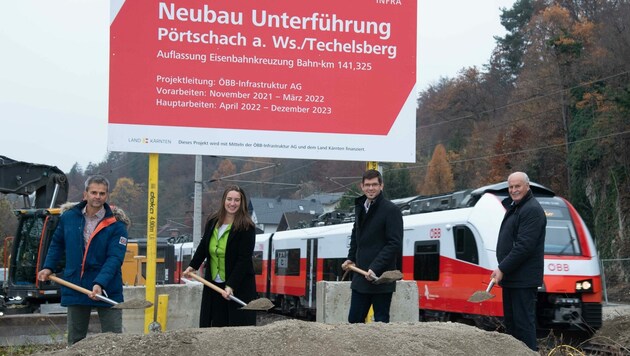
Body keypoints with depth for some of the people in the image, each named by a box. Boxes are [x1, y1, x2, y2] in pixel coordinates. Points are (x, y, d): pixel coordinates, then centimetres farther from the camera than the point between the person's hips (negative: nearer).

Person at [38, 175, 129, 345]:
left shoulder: (116, 224, -10)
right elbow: (57, 243, 20)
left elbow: (115, 258, -17)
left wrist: (100, 283, -29)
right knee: (75, 340, 11)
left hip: (107, 290, -4)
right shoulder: (68, 217, 3)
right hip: (75, 287, 4)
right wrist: (48, 267, 10)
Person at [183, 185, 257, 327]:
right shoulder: (212, 222, 6)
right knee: (216, 325, 7)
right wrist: (193, 266, 17)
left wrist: (231, 286, -23)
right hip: (213, 284, 6)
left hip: (239, 286, -6)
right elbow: (203, 246, 22)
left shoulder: (247, 227, -12)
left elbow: (244, 260, -17)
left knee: (238, 324, -6)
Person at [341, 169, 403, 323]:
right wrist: (351, 258, 15)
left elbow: (394, 244, -15)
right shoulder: (360, 207, 13)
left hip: (382, 278, -7)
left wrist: (376, 268, -21)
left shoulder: (391, 210, -9)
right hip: (361, 277, 7)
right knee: (354, 319, 7)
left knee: (381, 320, 1)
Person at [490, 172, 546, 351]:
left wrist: (502, 269, -20)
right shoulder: (513, 207, 18)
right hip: (511, 277, 10)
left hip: (523, 279, -10)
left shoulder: (532, 210, -14)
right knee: (510, 321, 16)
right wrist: (502, 269, 13)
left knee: (523, 322, -9)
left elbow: (524, 246, -22)